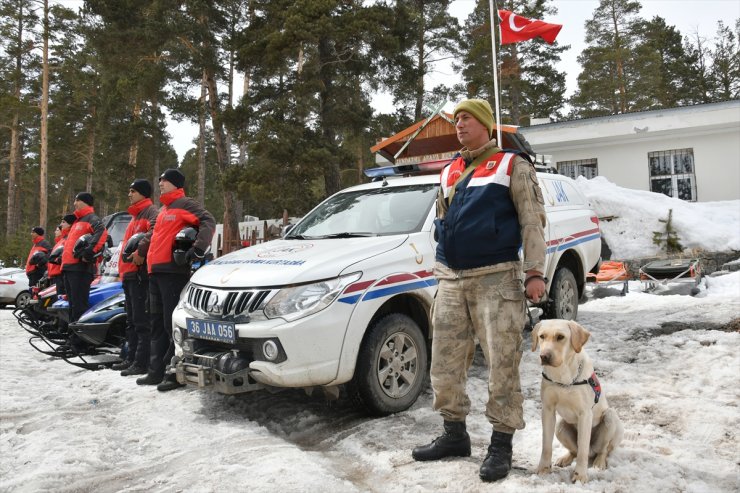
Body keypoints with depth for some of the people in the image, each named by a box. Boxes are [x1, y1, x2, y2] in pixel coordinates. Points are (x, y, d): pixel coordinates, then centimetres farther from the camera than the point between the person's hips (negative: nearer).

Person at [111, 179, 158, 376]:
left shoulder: (150, 211, -7)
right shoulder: (135, 216, 25)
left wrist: (141, 252, -26)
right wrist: (123, 270, 21)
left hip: (140, 273, -11)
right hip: (129, 273, 11)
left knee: (141, 321, -10)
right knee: (131, 321, 15)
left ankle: (142, 362, -9)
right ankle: (131, 358, 23)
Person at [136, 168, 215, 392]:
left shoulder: (184, 204, -3)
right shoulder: (163, 209, 25)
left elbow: (208, 222, -16)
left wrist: (199, 249, -26)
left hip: (173, 271, -10)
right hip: (156, 272, 10)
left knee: (172, 323, -9)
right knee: (158, 323, 12)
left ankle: (174, 373, -5)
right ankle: (156, 371, 20)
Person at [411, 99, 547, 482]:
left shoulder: (512, 166, 2)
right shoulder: (448, 173, 19)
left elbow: (532, 221, -3)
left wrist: (534, 272, -12)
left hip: (496, 278, -6)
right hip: (450, 280, 6)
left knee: (502, 363, -3)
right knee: (446, 361, 10)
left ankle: (501, 444, 11)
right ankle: (454, 434, 25)